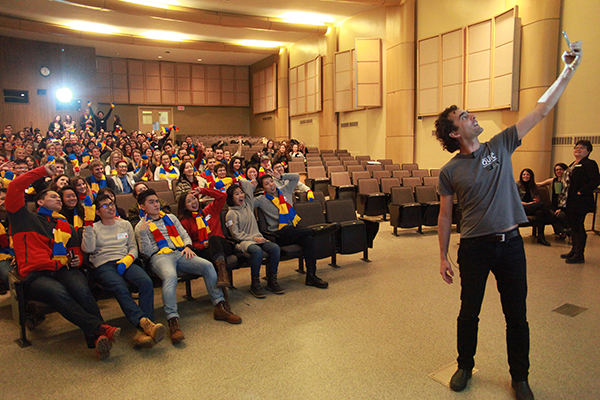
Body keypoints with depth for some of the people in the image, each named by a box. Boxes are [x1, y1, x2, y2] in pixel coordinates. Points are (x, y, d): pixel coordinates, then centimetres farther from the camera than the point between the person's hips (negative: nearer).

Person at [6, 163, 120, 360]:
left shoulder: (66, 226, 31)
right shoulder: (25, 218, 20)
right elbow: (15, 188, 9)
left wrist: (77, 260, 8)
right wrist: (42, 171, 14)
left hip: (65, 270, 3)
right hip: (36, 275, -3)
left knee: (82, 290, -32)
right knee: (58, 292, -36)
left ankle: (96, 338, -42)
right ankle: (100, 328, -45)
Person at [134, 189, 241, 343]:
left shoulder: (171, 218, 29)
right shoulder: (141, 226, 15)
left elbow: (184, 234, 24)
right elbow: (146, 251, 4)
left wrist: (187, 246, 3)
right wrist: (142, 233, -11)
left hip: (180, 253, 4)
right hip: (160, 257, -4)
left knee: (207, 265, -22)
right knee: (170, 276, -39)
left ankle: (220, 307, -20)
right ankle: (173, 322, -46)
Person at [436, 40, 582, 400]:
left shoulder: (500, 146, 2)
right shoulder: (450, 172, -4)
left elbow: (541, 111, 3)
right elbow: (446, 216, 0)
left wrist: (569, 70, -1)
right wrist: (443, 257, 0)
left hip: (510, 244, 2)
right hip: (474, 247, -2)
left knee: (517, 316, 11)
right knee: (469, 313, 11)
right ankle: (465, 367, 34)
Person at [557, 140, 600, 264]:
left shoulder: (589, 164, -10)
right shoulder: (573, 165, 18)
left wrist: (581, 192, -21)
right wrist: (563, 200, 14)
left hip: (580, 202, -9)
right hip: (570, 202, 9)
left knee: (578, 227, -5)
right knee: (573, 226, 16)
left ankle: (579, 255, 3)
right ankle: (574, 251, 28)